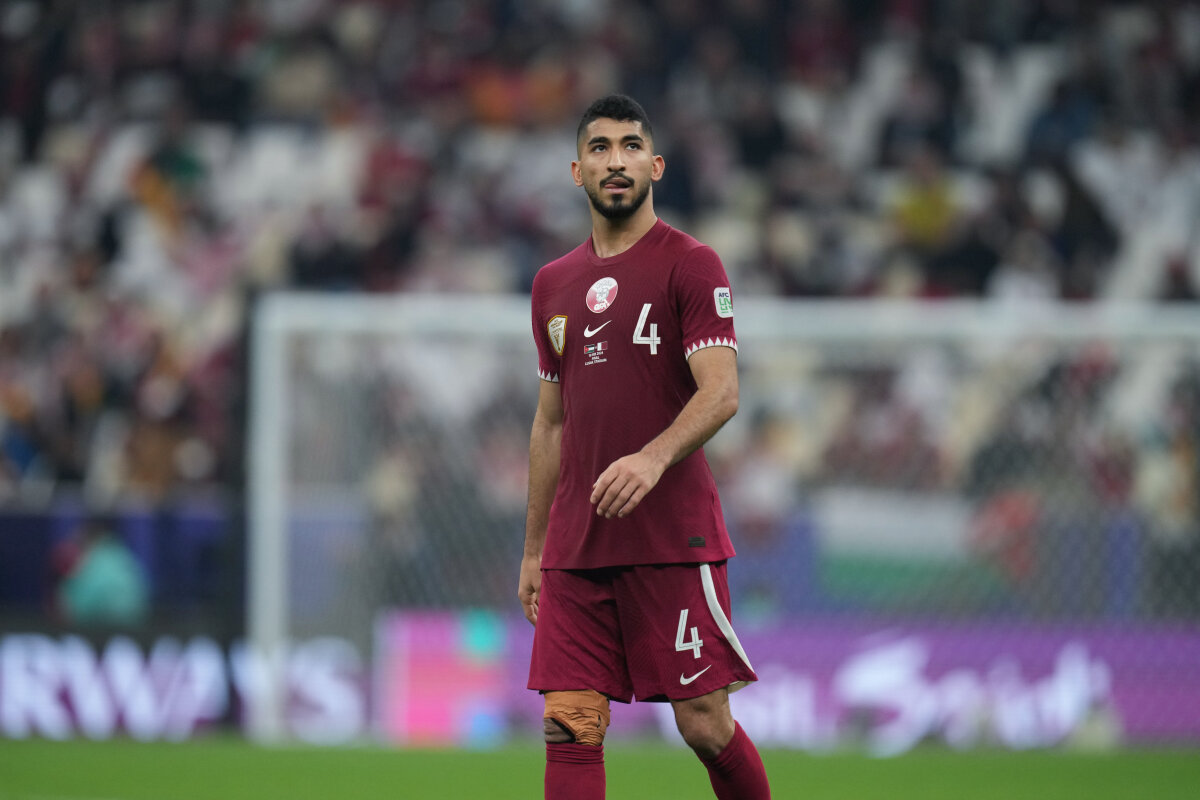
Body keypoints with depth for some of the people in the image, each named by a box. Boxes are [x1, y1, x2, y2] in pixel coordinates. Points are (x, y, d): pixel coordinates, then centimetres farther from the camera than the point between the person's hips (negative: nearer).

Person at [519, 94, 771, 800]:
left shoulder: (691, 265, -2)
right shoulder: (554, 285, 17)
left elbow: (721, 393, -13)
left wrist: (653, 458, -31)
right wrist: (534, 549, 20)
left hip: (673, 541, -5)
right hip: (575, 549, 5)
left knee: (705, 724, -5)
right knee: (570, 728, -4)